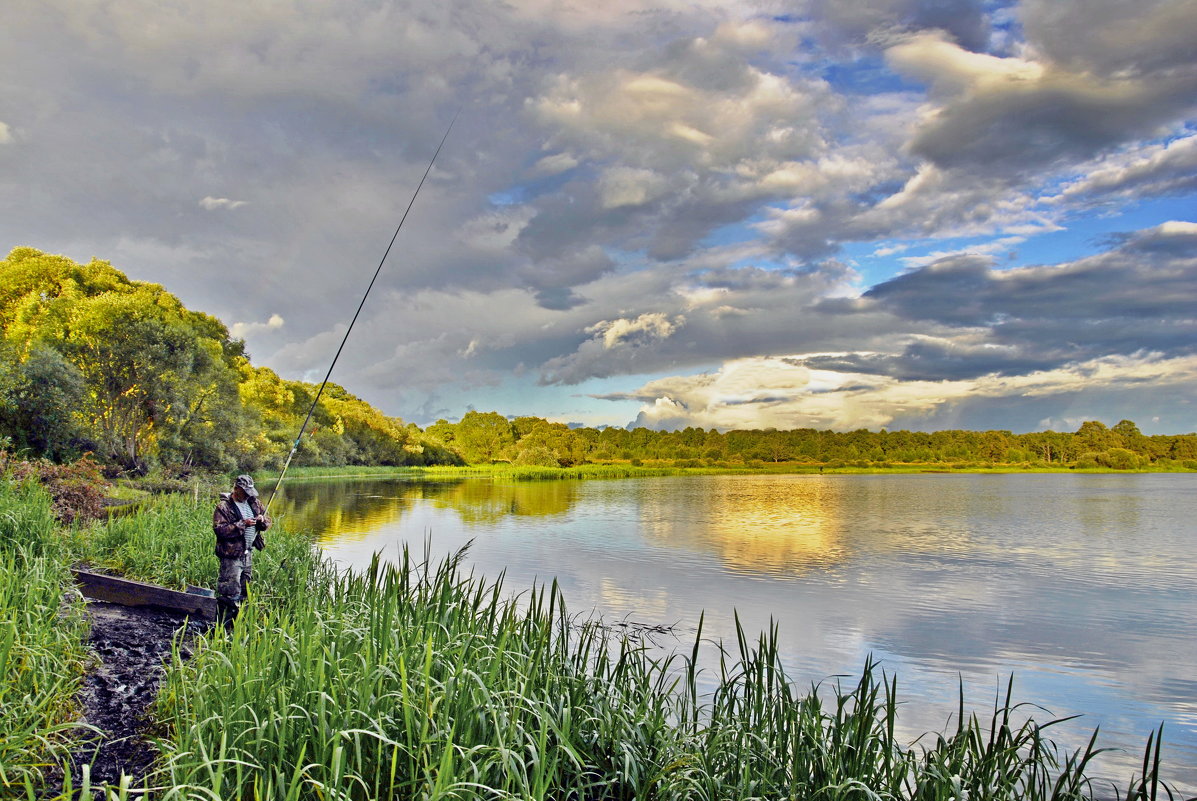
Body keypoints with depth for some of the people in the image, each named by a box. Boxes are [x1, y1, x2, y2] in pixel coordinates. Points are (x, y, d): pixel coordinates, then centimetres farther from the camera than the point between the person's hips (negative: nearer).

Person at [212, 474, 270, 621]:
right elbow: (220, 530, -21)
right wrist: (242, 524, -24)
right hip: (231, 555, -7)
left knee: (243, 592, 17)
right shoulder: (224, 507, -12)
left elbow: (268, 522, 15)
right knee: (230, 594, -9)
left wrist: (262, 520, -8)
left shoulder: (253, 503, 9)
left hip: (248, 554, 8)